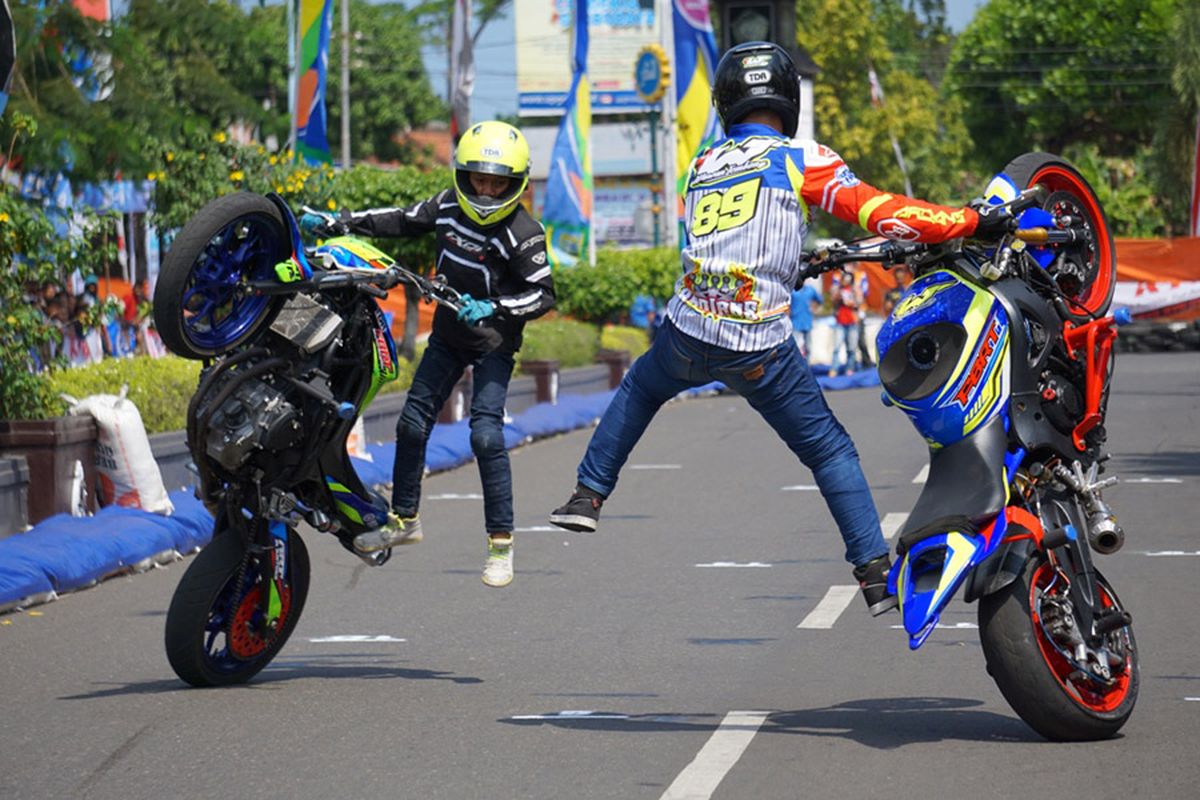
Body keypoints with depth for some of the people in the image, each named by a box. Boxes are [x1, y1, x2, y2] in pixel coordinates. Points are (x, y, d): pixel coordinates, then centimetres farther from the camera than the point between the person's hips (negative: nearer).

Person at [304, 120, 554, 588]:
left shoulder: (523, 233, -20)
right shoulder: (448, 205, -4)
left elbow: (543, 294, -19)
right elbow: (404, 221, 10)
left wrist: (494, 308, -33)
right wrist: (340, 223, 6)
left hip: (494, 341, -6)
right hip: (448, 333, 6)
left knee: (486, 434, -17)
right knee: (412, 423, 7)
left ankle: (501, 544, -10)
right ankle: (404, 519, 24)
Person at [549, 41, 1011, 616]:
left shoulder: (701, 168, 14)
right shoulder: (801, 159, -2)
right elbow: (881, 213, -12)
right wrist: (975, 222, -11)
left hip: (688, 332, 4)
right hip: (760, 349, -4)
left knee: (638, 390, 35)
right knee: (830, 451, 10)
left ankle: (588, 497, 34)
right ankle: (875, 573, 4)